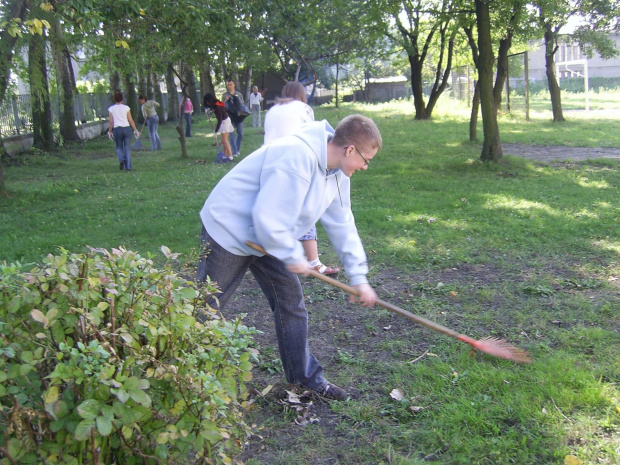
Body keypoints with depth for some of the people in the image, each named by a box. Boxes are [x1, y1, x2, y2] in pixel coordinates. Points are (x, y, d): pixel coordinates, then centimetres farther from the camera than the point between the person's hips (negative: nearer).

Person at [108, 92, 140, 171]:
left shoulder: (111, 109, 2)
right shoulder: (126, 108, 1)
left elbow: (111, 122, 2)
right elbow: (130, 120, 2)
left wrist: (110, 132, 11)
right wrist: (135, 130, 9)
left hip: (117, 129, 0)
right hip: (126, 128, 0)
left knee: (119, 148, 15)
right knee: (127, 148, 5)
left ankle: (121, 160, -14)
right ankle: (128, 167, 0)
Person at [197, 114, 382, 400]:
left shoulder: (337, 171, -1)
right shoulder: (298, 159, -33)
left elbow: (342, 225, 6)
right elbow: (268, 219, -33)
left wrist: (358, 277, 5)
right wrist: (293, 258, -18)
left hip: (266, 238, 9)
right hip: (228, 232, -9)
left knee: (291, 302, 8)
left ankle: (305, 375, 22)